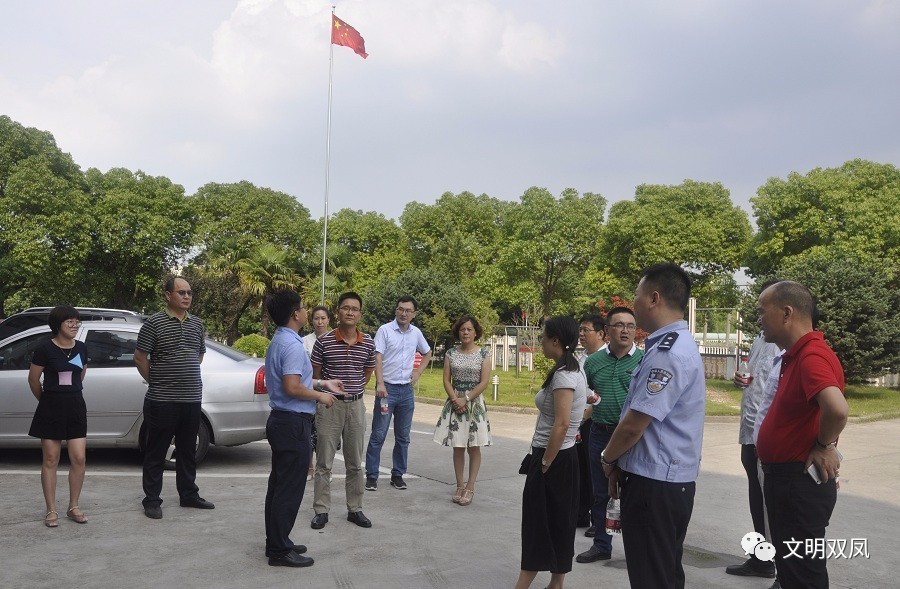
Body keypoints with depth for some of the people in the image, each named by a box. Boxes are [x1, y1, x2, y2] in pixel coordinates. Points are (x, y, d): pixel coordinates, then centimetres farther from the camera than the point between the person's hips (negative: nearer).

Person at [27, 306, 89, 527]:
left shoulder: (81, 348, 5)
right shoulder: (45, 349, -9)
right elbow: (33, 379, 1)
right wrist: (47, 400, 12)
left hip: (76, 407, 4)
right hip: (51, 409, -4)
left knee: (78, 459, 0)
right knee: (50, 460, 4)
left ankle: (73, 507, 14)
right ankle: (51, 511, 13)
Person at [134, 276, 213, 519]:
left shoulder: (197, 323, 10)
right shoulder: (154, 323, -8)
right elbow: (140, 357, -5)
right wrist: (155, 381, 0)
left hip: (192, 399, 5)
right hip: (162, 400, -5)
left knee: (187, 451, 15)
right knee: (156, 453, 4)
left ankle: (188, 495, 27)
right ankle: (152, 501, 14)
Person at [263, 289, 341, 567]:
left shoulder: (278, 341, 13)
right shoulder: (292, 345, -19)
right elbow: (292, 387, -27)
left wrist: (322, 384, 19)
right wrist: (320, 395, -12)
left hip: (281, 420, 10)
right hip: (293, 422, -10)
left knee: (279, 484, 16)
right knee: (290, 489, -3)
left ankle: (277, 542, 25)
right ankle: (280, 550, 4)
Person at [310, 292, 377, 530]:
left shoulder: (368, 344, 0)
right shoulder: (324, 341, -7)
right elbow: (315, 375, 2)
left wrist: (353, 390, 10)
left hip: (356, 405, 2)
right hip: (329, 404, -2)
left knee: (355, 463, 11)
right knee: (324, 463, 4)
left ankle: (355, 509, 22)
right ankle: (321, 510, 14)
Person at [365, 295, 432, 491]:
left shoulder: (416, 333, 7)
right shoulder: (385, 330, -7)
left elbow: (427, 353, 25)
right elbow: (378, 358, -15)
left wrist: (418, 372, 11)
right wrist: (380, 383, -26)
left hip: (407, 390, 5)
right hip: (387, 388, -5)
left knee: (403, 437, 10)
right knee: (378, 435, -2)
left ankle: (398, 474, 21)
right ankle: (371, 475, 6)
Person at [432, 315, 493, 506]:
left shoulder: (484, 354, -2)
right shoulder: (451, 353, 5)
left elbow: (484, 382, -7)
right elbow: (446, 380, 3)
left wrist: (466, 399, -12)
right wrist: (455, 399, -11)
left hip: (475, 403, -2)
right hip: (455, 402, 2)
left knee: (474, 447, 2)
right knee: (458, 447, 7)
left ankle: (470, 488, 9)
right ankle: (459, 486, 17)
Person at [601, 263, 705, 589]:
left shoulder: (668, 353, -22)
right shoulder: (672, 345, 11)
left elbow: (633, 426, -22)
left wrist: (608, 458, -3)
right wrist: (619, 464, 13)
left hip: (653, 484, -10)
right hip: (667, 480, 10)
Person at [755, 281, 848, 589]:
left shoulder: (812, 356, -23)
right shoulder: (795, 355, 9)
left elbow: (837, 409, -40)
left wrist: (823, 445, -23)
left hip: (800, 482, -10)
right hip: (784, 477, 10)